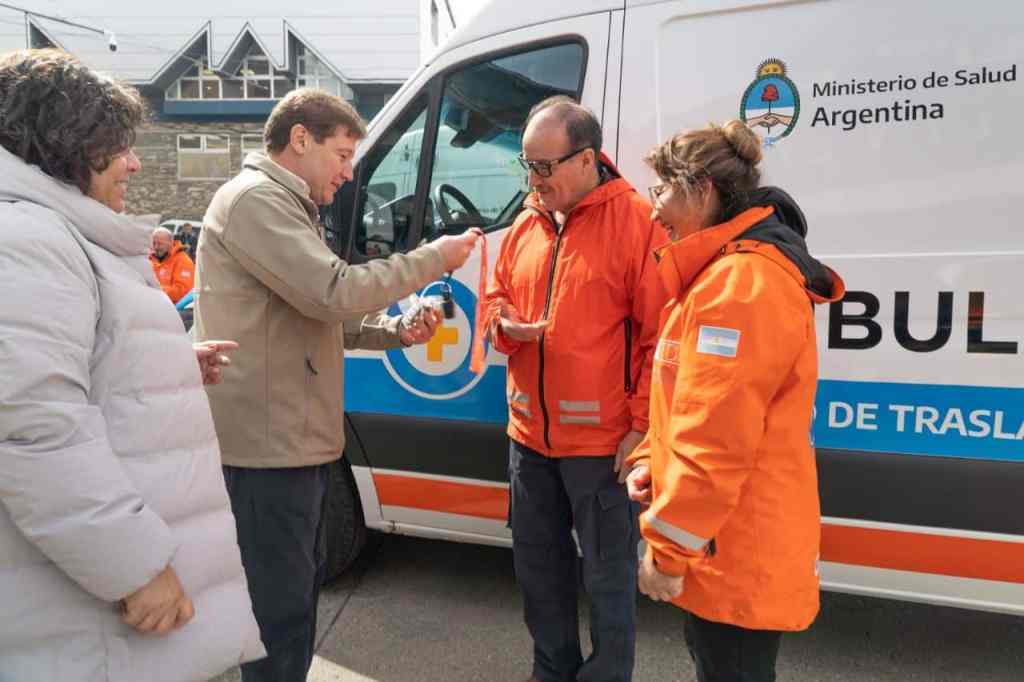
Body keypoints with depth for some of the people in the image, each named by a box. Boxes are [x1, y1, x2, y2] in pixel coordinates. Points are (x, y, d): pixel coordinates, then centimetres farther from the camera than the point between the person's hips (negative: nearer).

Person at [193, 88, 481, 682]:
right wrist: (436, 257, -13)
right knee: (282, 606, -3)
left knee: (300, 588, 21)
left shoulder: (287, 208, 21)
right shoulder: (255, 200, -12)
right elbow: (335, 292, -23)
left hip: (295, 438, 11)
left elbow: (317, 314, 22)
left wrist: (396, 331, 5)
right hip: (268, 443, -11)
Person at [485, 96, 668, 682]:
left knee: (609, 578, 9)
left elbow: (661, 334, -14)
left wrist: (643, 425, -15)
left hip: (603, 441, -7)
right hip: (530, 435, 7)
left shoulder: (637, 222, -12)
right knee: (539, 564, 22)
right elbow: (497, 299, 18)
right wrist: (505, 325, -6)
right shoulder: (525, 226, 8)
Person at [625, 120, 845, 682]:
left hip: (736, 555, -10)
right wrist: (650, 462, 7)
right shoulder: (724, 272, 13)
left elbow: (716, 439, -26)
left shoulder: (741, 282, -22)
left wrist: (667, 548, -19)